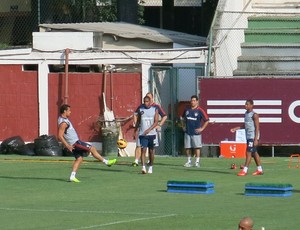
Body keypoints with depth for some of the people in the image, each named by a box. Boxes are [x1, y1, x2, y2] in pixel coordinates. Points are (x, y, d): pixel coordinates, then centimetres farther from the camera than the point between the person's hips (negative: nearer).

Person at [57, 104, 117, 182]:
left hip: (75, 141, 10)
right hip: (74, 143, -10)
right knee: (92, 148, -4)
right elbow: (60, 136, -27)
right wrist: (68, 146, -26)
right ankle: (106, 162, 5)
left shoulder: (63, 119, 10)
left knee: (79, 158, 11)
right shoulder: (63, 123, -22)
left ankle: (72, 176, 6)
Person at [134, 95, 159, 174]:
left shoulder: (155, 109, 1)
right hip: (142, 134, 0)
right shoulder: (140, 109, 5)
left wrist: (148, 130, -19)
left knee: (151, 151, 10)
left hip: (151, 133, 0)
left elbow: (156, 122, -7)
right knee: (143, 150, -13)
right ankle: (143, 167, -23)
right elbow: (138, 121, 15)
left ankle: (150, 167, 24)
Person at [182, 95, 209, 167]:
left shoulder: (200, 110, -5)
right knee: (187, 147, 5)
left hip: (196, 132, -4)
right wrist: (183, 126, 14)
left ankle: (197, 162, 2)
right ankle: (189, 161, 15)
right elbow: (184, 119, 26)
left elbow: (207, 120, -3)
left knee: (197, 147, -4)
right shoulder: (187, 110, 9)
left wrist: (202, 128, -6)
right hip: (187, 132, 4)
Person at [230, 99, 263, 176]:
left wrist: (256, 139, -20)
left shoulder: (254, 115, -13)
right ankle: (259, 170, 18)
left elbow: (257, 127, -15)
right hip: (248, 136, 9)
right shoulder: (246, 114, 13)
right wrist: (236, 129, 14)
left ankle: (245, 170, -11)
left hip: (253, 137, -9)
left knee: (249, 152, -10)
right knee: (254, 153, 12)